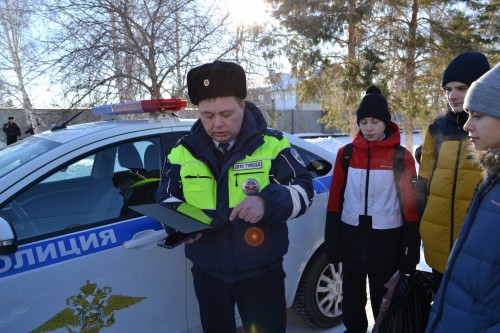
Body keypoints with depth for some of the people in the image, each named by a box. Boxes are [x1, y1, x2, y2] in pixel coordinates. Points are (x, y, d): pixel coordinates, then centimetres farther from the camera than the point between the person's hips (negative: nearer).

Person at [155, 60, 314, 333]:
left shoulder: (272, 144, -9)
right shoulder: (183, 151, -1)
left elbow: (303, 191, -9)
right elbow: (166, 198, 9)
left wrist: (267, 203, -30)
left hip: (261, 271, -3)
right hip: (207, 273, 4)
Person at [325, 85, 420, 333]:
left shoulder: (402, 157, -6)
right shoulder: (346, 153, 0)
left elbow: (410, 206, -4)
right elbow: (335, 201, 1)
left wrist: (410, 251, -5)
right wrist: (333, 242, -1)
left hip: (386, 242, -2)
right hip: (351, 238, 2)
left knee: (384, 302, 14)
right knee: (352, 298, 17)